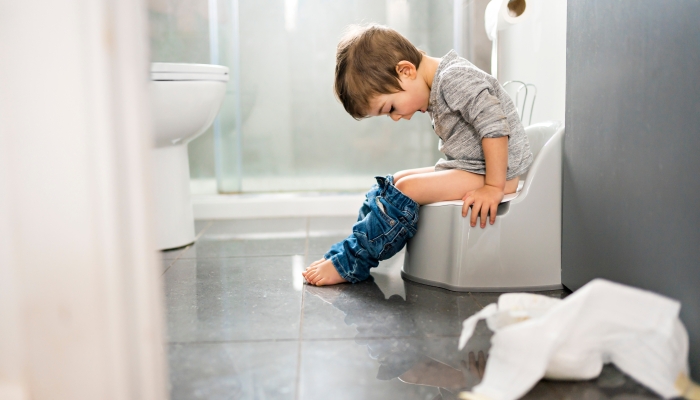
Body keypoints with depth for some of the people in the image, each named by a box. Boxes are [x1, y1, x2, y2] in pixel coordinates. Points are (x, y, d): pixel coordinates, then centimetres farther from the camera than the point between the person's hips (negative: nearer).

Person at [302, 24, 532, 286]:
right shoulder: (435, 91, 12)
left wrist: (493, 187, -25)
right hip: (466, 168, 10)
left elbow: (495, 128, -25)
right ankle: (346, 252, 2)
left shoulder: (456, 78, -18)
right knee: (394, 182, 5)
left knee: (406, 189, -20)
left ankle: (348, 264, -12)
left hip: (497, 173, -10)